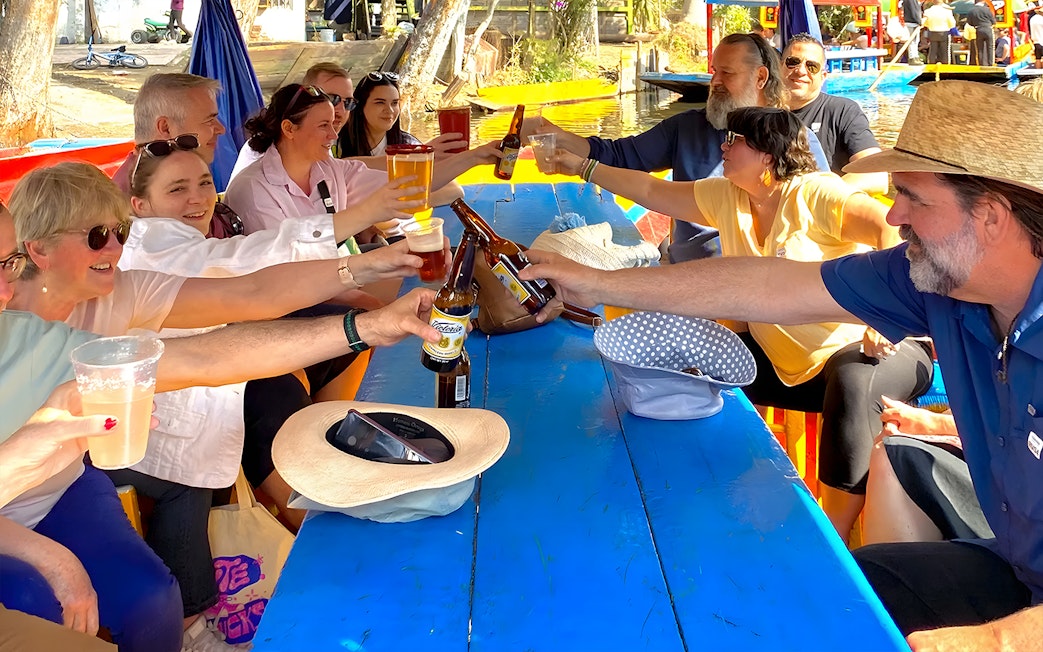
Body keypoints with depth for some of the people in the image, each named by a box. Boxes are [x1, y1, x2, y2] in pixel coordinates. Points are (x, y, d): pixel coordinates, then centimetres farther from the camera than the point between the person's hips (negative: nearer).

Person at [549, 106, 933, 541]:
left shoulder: (813, 194, -17)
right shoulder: (725, 197, 5)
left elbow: (892, 228, -28)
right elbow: (652, 191, 13)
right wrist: (584, 167, 14)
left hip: (871, 348, -7)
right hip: (785, 362, 7)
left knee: (852, 383, -38)